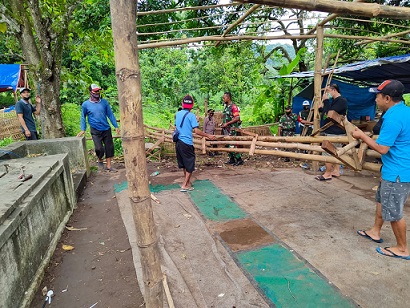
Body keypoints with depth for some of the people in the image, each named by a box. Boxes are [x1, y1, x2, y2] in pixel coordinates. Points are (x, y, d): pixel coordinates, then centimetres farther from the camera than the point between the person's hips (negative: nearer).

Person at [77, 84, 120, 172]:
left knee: (109, 148, 5)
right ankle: (100, 160, 23)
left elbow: (110, 114, 4)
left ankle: (108, 166, 19)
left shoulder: (104, 102, 1)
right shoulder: (85, 104, -3)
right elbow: (83, 117, 7)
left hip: (106, 129, 3)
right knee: (99, 149, -9)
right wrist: (83, 130, 1)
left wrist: (116, 126, 1)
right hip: (95, 131, -2)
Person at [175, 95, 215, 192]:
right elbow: (196, 131, -18)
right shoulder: (191, 115, -12)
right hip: (187, 143, -7)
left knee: (184, 164, 19)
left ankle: (188, 182, 31)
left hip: (178, 142, 7)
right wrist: (208, 136, -8)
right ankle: (185, 185, 3)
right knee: (190, 165, 5)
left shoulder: (177, 114, 8)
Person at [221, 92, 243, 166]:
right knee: (227, 144, 12)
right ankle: (231, 159, 21)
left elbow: (237, 118, -20)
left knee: (232, 145, -11)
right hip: (226, 129, 9)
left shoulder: (233, 106, -12)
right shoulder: (226, 107, 15)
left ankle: (239, 160, -3)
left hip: (232, 129, -9)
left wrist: (227, 123, -20)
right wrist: (223, 124, 13)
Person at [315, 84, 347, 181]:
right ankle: (336, 171, 23)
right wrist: (321, 108, 3)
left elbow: (330, 113, -23)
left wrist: (326, 101, -16)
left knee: (327, 153, -7)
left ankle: (328, 174, 0)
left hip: (334, 132, -11)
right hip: (337, 132, 11)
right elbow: (327, 112, 19)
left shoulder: (341, 101, -14)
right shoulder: (335, 101, 16)